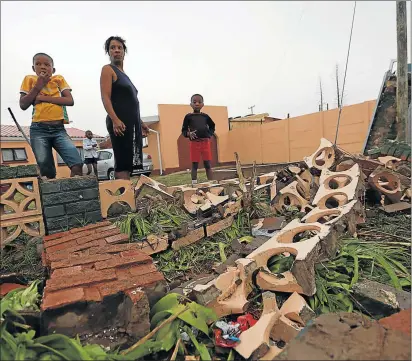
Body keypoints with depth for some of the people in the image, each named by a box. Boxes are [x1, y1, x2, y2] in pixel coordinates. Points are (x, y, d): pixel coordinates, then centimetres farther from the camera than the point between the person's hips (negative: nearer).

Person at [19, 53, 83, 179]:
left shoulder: (59, 79, 12)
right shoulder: (29, 79, 12)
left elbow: (70, 101, -4)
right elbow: (23, 105, 2)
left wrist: (44, 98, -8)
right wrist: (38, 85, -2)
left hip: (59, 129, 0)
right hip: (39, 129, 0)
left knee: (77, 164, -18)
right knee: (47, 172, -6)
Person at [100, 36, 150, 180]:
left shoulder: (124, 74, 26)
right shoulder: (107, 69, 3)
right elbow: (105, 97, -10)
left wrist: (140, 123, 22)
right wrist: (114, 120, -24)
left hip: (132, 123, 8)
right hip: (119, 122, -8)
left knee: (129, 164, 5)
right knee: (122, 164, -14)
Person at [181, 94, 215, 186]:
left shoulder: (205, 116, 9)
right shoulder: (188, 116, 3)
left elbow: (212, 126, 23)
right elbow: (183, 130, 3)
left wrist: (210, 134, 5)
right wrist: (189, 134, -18)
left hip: (205, 142, 2)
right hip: (194, 143, -2)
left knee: (207, 164, 6)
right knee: (194, 165, 2)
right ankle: (194, 183, 7)